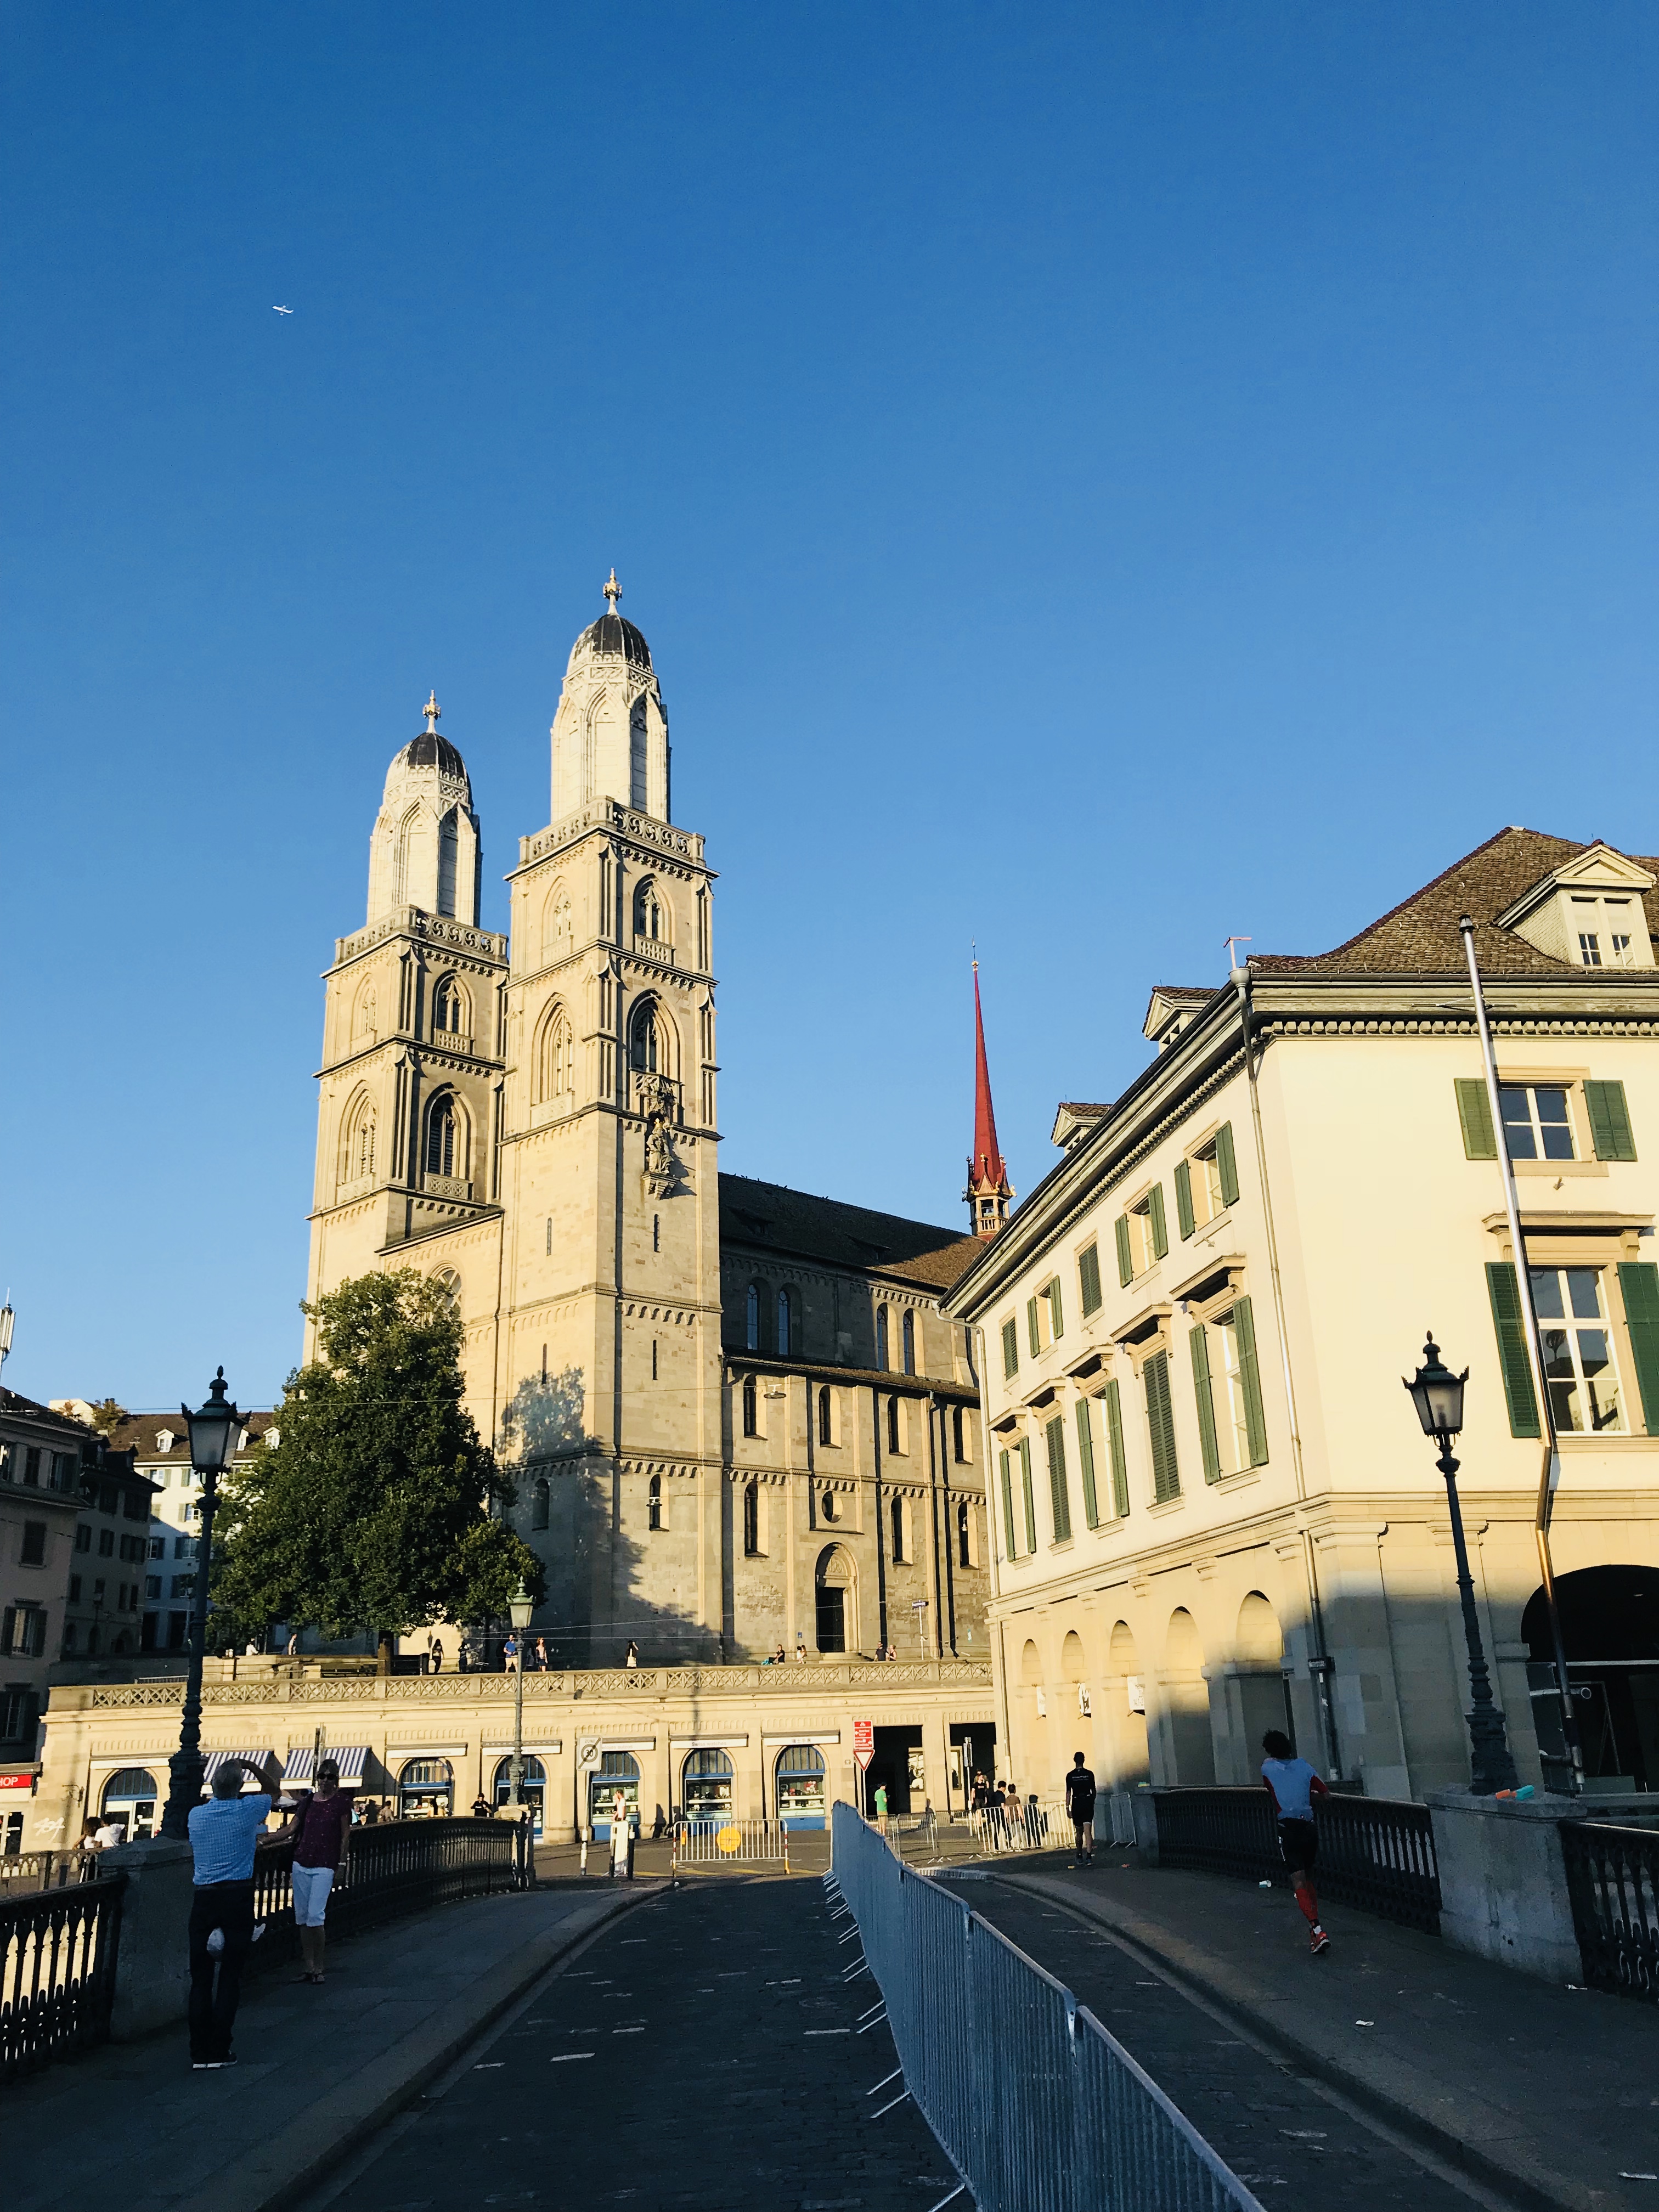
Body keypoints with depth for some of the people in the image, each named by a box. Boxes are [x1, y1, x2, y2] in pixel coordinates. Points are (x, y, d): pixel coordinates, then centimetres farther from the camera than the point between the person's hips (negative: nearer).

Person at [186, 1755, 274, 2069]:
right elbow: (271, 1791, 17)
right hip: (238, 1898, -3)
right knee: (231, 1975, 3)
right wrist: (252, 1767, 19)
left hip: (204, 1898, 3)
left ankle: (199, 2052, 8)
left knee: (200, 1975, 8)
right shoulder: (248, 1810, -5)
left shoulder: (196, 1815, 5)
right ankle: (219, 2051, 3)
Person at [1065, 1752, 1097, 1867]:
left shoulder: (1070, 1776, -3)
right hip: (1088, 1803, 0)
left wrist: (1067, 1807, -1)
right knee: (1088, 1831, -6)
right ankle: (1089, 1857, -19)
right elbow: (1094, 1791, 7)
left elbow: (1068, 1792, -4)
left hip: (1076, 1804, 0)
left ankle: (1080, 1857, 25)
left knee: (1079, 1832, 15)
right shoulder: (1089, 1774, -1)